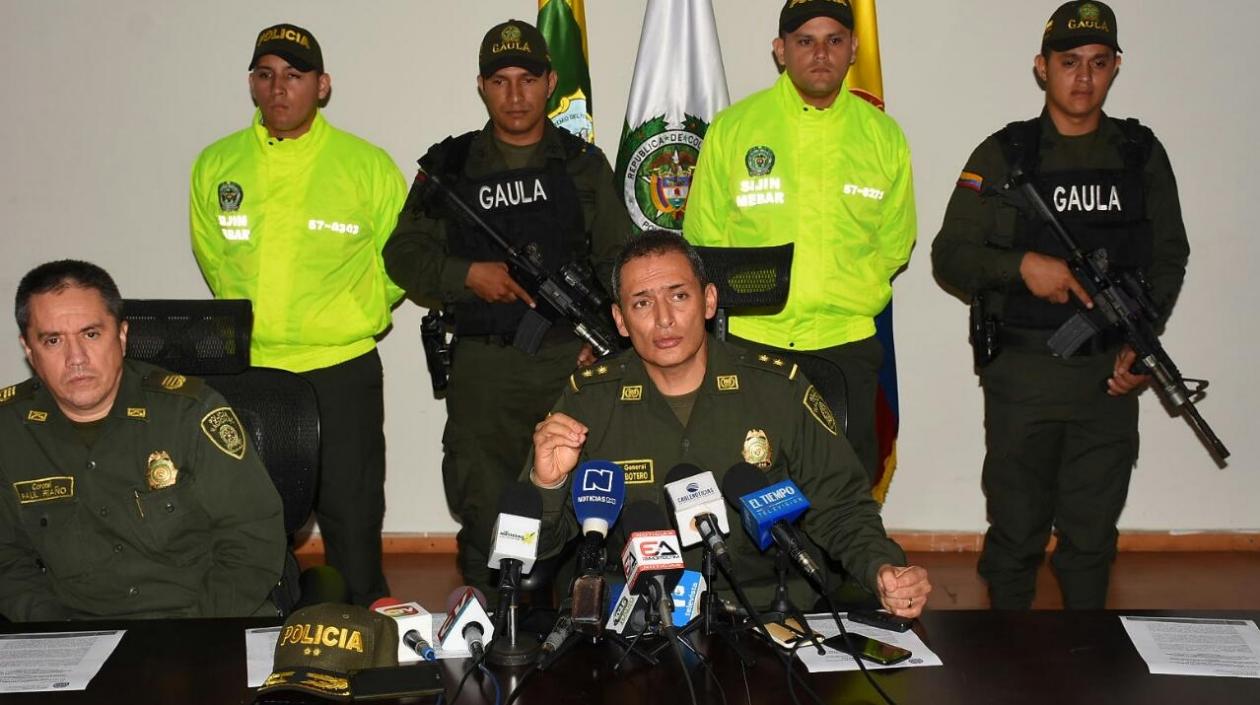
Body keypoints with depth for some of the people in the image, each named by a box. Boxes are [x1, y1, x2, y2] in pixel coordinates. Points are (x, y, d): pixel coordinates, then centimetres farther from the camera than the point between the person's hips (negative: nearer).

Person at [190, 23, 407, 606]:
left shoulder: (369, 165, -2)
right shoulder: (215, 165, 5)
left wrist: (347, 319, 3)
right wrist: (249, 319, 12)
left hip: (341, 370, -2)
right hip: (245, 371, 3)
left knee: (353, 522, 4)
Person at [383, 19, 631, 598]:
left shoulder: (584, 164, 10)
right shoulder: (450, 167, 9)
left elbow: (620, 262, 8)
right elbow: (403, 253, 8)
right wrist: (468, 275, -9)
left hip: (574, 360, 0)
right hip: (483, 367, 0)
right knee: (485, 513, 2)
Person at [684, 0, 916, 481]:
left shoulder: (883, 135, 7)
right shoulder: (731, 128, 3)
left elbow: (894, 244, 13)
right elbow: (704, 238, 6)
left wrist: (849, 297, 1)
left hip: (846, 342, 1)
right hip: (748, 339, -1)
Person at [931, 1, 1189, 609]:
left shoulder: (1143, 155, 7)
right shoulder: (1001, 156, 0)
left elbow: (1169, 260, 10)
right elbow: (948, 257, -1)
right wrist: (1022, 265, -17)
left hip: (1109, 376, 2)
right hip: (1021, 374, -2)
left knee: (1093, 534, 11)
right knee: (1015, 530, 7)